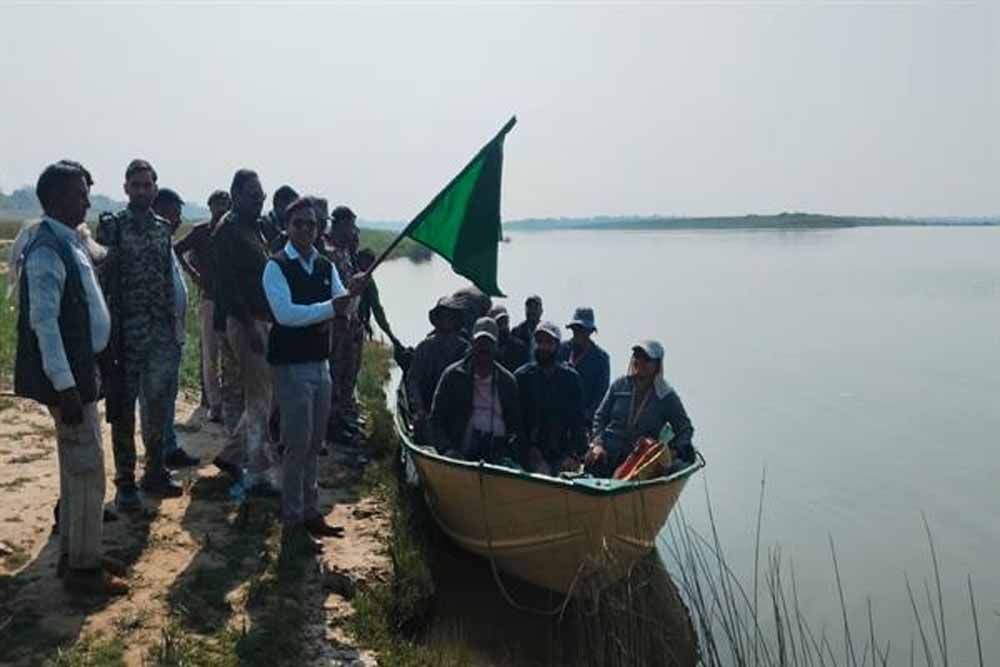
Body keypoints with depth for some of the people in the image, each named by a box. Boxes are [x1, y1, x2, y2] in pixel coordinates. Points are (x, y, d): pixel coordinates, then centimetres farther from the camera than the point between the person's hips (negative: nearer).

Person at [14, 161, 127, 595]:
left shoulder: (71, 241, 11)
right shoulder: (47, 250, -18)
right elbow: (43, 321, -22)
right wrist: (65, 386, -24)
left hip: (81, 370, 10)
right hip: (67, 376, -10)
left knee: (76, 467, 17)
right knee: (88, 470, -2)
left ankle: (72, 552, 31)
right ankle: (83, 568, 10)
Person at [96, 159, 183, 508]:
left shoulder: (163, 228, 10)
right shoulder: (111, 226, -4)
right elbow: (101, 279, -8)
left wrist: (174, 325, 11)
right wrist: (107, 331, -12)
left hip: (161, 332, 5)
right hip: (125, 333, -4)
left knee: (159, 403, 11)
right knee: (123, 407, 4)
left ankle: (155, 471, 25)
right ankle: (125, 482, 15)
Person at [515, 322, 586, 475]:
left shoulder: (571, 377, 7)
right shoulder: (522, 376, 4)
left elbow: (577, 418, 5)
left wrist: (574, 455, -3)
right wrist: (529, 447, -4)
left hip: (562, 454, 2)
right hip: (533, 455, -1)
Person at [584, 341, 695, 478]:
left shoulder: (667, 396, 4)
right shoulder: (619, 385, 9)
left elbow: (685, 428, 8)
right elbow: (600, 417, 14)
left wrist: (675, 450, -12)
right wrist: (598, 444, -1)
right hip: (607, 453, 2)